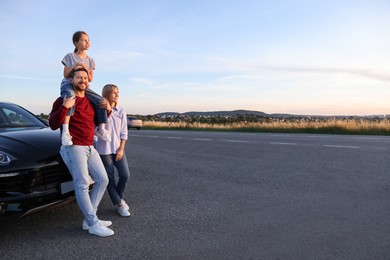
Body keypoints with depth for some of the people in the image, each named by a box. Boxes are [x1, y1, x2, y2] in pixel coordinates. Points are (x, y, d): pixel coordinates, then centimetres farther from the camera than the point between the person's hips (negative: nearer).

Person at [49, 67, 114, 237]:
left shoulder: (90, 101, 15)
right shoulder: (63, 100, -4)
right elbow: (53, 125, -11)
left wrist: (107, 110, 5)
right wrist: (64, 107, -24)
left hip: (90, 147, 8)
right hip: (73, 148, -8)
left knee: (102, 180, 4)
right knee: (82, 186, -12)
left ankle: (88, 220, 11)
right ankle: (93, 224, -5)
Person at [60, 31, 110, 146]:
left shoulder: (90, 60, 11)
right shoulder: (70, 56, 2)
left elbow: (90, 79, 6)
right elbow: (66, 75, -3)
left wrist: (85, 70, -13)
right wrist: (74, 66, -18)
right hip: (68, 85, -4)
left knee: (100, 101, -18)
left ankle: (101, 129, -5)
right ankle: (65, 132, -45)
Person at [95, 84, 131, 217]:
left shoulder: (121, 111, 3)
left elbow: (124, 132, 3)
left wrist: (121, 149, -4)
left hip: (118, 148, 3)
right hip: (104, 149, -3)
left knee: (125, 175, 1)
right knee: (110, 178, 4)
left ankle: (119, 197, 28)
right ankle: (119, 204, 19)